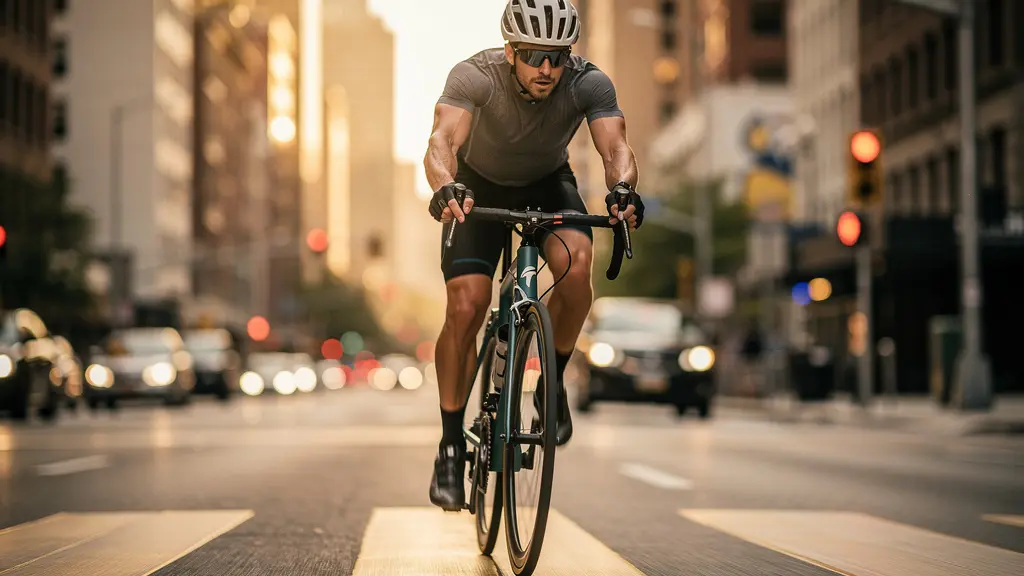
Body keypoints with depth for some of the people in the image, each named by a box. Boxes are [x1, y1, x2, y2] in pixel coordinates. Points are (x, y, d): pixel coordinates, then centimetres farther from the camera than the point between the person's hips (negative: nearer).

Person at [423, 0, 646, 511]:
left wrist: (622, 188, -62)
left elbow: (615, 146, -39)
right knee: (465, 307, -18)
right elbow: (443, 140, -45)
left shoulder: (589, 84, -27)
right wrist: (445, 187, -67)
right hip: (481, 187, -1)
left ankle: (553, 382, -6)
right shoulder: (475, 76, -31)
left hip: (549, 185, 1)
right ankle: (451, 446, -3)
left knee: (576, 262, -31)